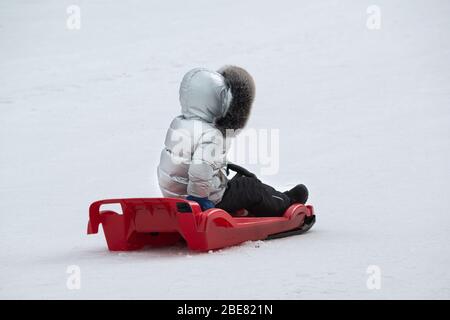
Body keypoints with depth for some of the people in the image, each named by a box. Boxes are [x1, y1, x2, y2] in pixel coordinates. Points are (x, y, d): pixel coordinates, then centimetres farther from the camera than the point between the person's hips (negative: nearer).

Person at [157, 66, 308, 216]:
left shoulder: (177, 123, 2)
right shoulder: (211, 136, -27)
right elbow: (201, 170, -40)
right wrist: (198, 196, -24)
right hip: (209, 202, -9)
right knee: (251, 187, 9)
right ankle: (285, 204, 33)